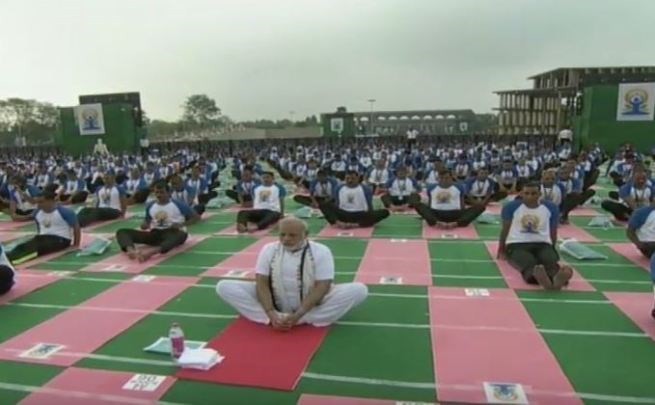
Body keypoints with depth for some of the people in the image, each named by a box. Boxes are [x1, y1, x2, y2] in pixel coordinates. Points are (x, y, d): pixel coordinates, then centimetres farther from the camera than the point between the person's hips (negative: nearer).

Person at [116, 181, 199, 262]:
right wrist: (144, 225, -3)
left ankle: (151, 251, -65)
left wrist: (181, 225, -16)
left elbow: (196, 217, -1)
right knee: (122, 232, -12)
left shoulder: (179, 205, -3)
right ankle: (131, 250, -46)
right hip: (154, 233, 4)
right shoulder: (150, 206, 9)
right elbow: (147, 221, 22)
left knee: (181, 235, -43)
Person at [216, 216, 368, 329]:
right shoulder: (269, 249, -3)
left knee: (358, 290, -25)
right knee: (224, 286, -15)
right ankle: (277, 319, -27)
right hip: (275, 304, 2)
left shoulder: (321, 251, -10)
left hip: (311, 305, -1)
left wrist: (297, 315, -28)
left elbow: (322, 286, -17)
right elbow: (262, 283, -9)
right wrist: (271, 314, -25)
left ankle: (301, 321, -30)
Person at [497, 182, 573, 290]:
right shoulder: (511, 207, 3)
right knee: (529, 263, -37)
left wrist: (553, 250, 27)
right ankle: (536, 276, -69)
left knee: (551, 261, -34)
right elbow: (505, 230, 15)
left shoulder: (551, 208, 9)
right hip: (517, 244, -2)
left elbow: (553, 232, 21)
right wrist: (501, 250, 21)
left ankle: (557, 278, -65)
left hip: (542, 244, 2)